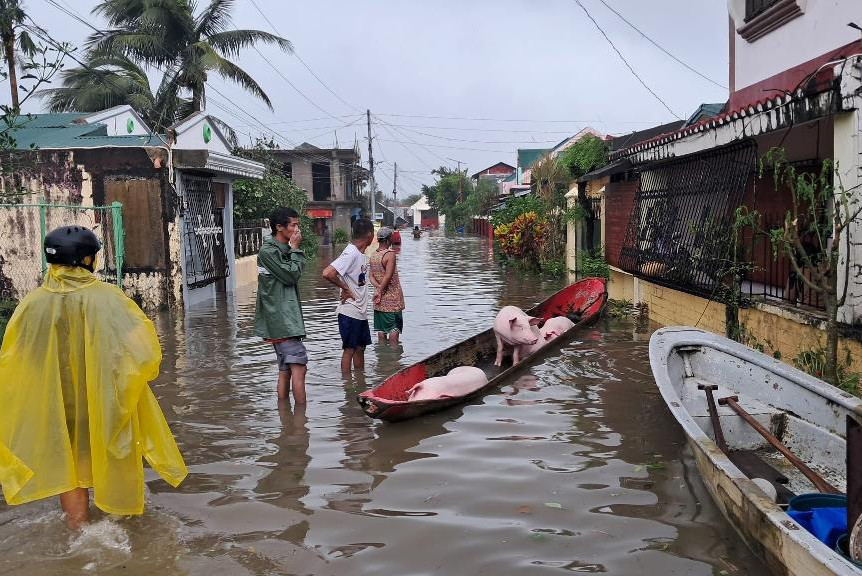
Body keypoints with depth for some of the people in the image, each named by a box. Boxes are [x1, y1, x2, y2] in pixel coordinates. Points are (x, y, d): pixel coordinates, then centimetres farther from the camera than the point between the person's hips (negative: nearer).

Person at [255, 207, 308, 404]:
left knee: (285, 370, 12)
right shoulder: (268, 251, -11)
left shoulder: (283, 250, 18)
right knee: (299, 367, -13)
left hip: (285, 319, 10)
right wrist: (295, 249, -7)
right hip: (280, 320, -10)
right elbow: (291, 275, -14)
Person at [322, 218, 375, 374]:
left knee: (360, 347, 16)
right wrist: (345, 288, -19)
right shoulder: (350, 254, -19)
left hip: (360, 312, 9)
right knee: (349, 349, 0)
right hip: (350, 313, -9)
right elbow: (327, 273, -29)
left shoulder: (359, 253, 10)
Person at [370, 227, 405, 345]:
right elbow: (388, 276, -20)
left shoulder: (373, 255, 7)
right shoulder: (390, 254, -15)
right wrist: (381, 291, -11)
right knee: (395, 328, -1)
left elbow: (371, 276, 4)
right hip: (392, 298, -7)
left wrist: (378, 288, -8)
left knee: (381, 330, 11)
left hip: (380, 300, 7)